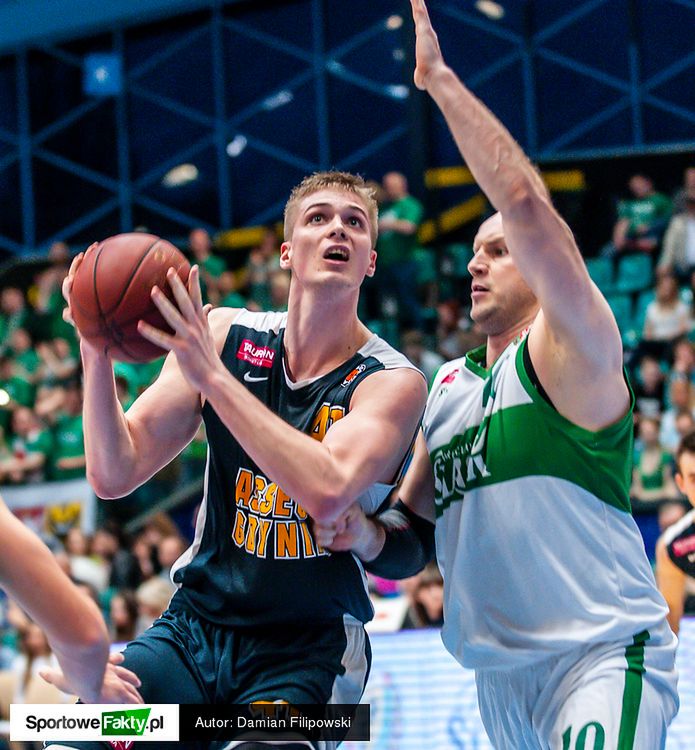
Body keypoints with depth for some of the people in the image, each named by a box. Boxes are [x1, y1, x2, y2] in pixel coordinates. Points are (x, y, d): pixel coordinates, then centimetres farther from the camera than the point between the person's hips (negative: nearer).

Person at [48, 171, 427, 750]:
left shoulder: (392, 382, -10)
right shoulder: (224, 336, 0)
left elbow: (326, 493, -30)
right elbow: (115, 475, -3)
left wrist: (212, 376, -32)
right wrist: (97, 352, -19)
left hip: (305, 652, -3)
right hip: (195, 623, 3)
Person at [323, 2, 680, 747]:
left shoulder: (573, 350, -4)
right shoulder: (447, 386, 17)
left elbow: (524, 200, -18)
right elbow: (411, 527, 23)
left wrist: (439, 78, -15)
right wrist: (369, 535, -1)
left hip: (599, 657, -8)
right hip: (500, 676, 8)